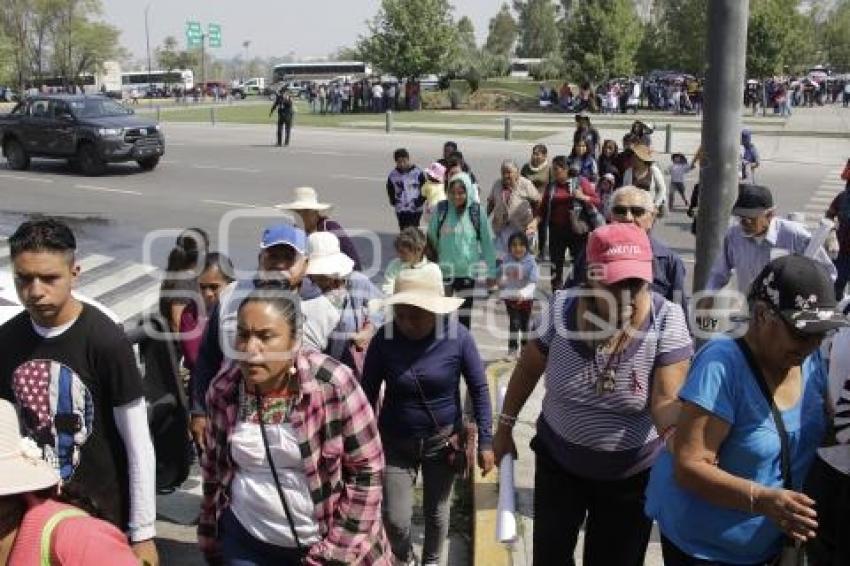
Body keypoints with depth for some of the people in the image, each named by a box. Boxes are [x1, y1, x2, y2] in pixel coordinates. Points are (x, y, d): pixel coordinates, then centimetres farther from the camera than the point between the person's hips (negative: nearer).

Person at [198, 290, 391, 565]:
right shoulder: (222, 390, -8)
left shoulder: (333, 384, -20)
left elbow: (367, 470, -13)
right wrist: (211, 539, 13)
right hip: (245, 540, 3)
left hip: (320, 543, -2)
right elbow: (213, 467, 7)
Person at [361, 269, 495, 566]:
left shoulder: (458, 336, -18)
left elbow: (479, 389, -7)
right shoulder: (384, 338, -16)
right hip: (395, 443, 0)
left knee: (436, 511, 17)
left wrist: (485, 441, -7)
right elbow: (367, 393, -5)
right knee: (395, 519, 3)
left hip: (443, 441, 0)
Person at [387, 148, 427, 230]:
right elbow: (390, 190, 17)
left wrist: (419, 202, -10)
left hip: (415, 210, -3)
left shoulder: (418, 172, -6)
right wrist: (393, 201, 4)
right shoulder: (393, 175, 1)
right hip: (400, 210, 3)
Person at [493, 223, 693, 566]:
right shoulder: (562, 309, -17)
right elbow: (529, 368, -1)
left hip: (632, 473, -1)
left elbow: (666, 402, -24)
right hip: (558, 460, 2)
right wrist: (505, 427, 6)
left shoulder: (666, 320, -22)